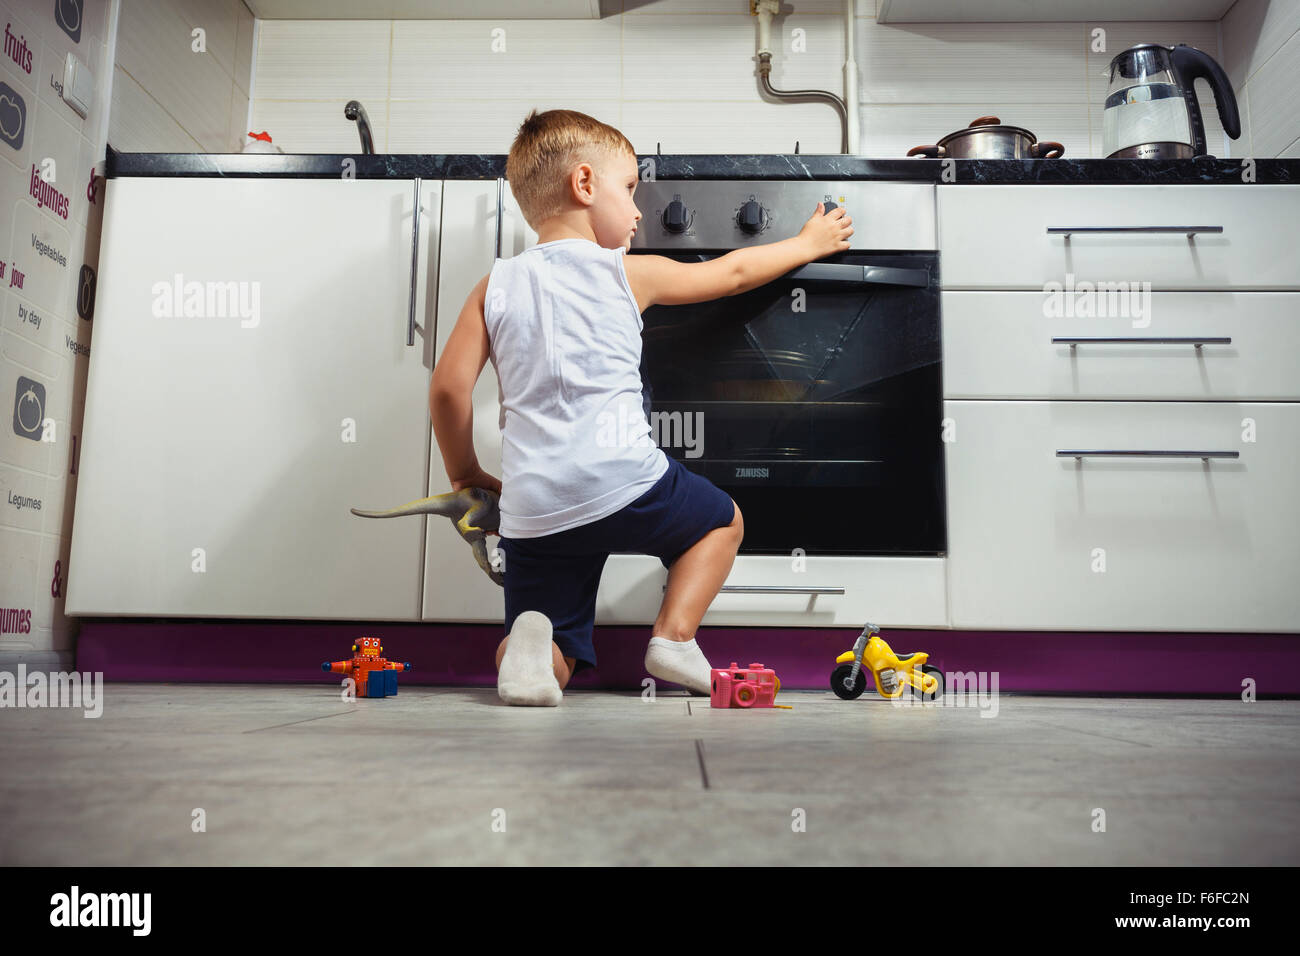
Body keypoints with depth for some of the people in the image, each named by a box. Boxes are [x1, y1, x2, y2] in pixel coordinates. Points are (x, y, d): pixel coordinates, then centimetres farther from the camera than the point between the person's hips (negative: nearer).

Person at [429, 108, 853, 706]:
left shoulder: (497, 286, 10)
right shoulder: (627, 274, 6)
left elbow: (448, 387, 3)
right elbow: (731, 274, 19)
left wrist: (466, 474, 19)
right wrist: (807, 244, 36)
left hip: (531, 514, 3)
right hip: (623, 482, -3)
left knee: (552, 664, 17)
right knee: (724, 520, 27)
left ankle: (530, 641, -17)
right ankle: (673, 635, 8)